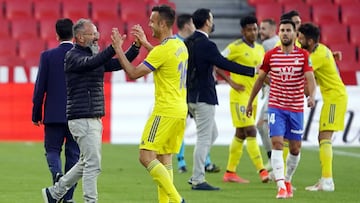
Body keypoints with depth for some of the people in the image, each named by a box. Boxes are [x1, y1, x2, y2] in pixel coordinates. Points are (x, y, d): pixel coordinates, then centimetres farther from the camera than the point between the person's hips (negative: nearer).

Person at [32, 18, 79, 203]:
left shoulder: (47, 56, -4)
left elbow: (40, 87, -3)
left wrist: (36, 115, 5)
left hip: (54, 114, -1)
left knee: (52, 150, 11)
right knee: (73, 154, 8)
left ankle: (57, 173, -21)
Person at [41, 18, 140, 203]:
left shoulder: (95, 55, 17)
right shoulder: (73, 56, -10)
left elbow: (119, 64, 10)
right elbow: (92, 63, -29)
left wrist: (135, 47, -5)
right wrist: (113, 47, -39)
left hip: (94, 118, 9)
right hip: (82, 118, -9)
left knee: (86, 163, 16)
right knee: (93, 164, -10)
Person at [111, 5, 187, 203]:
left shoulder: (162, 50, -17)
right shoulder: (180, 46, 11)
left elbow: (133, 73, -15)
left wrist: (118, 49, -7)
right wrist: (145, 43, 32)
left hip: (165, 112, -9)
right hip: (180, 111, 9)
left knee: (146, 157, -9)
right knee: (165, 159, 11)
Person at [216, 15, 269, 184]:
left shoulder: (260, 49, 13)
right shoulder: (235, 47, -9)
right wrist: (231, 82, -17)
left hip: (253, 96, 8)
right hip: (239, 96, -8)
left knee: (240, 135, 10)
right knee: (251, 132, -14)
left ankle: (230, 172, 16)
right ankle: (262, 171, -18)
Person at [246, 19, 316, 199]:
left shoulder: (303, 55, -2)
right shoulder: (270, 55, 1)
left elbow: (310, 78, -13)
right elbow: (260, 79, 11)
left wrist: (312, 95, -33)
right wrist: (250, 102, 15)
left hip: (296, 108, 1)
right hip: (276, 107, -1)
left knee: (295, 148, 8)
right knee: (277, 143, -16)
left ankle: (287, 180, 31)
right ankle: (281, 186, -20)